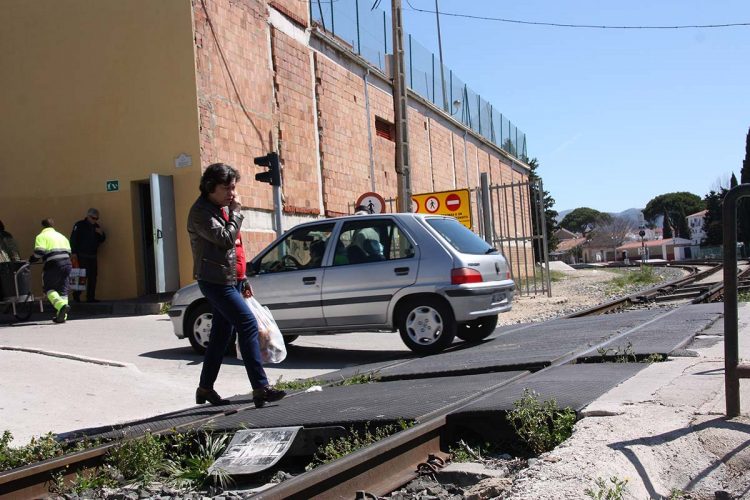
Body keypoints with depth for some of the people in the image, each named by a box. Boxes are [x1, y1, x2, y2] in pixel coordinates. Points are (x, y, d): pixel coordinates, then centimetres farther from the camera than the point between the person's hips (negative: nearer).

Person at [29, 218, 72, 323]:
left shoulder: (41, 236, 4)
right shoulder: (61, 236, 24)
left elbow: (39, 251, -10)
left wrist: (32, 259, 6)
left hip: (53, 265, -6)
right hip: (67, 263, 6)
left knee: (48, 288, 6)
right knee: (63, 290, 11)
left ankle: (62, 305, -19)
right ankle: (61, 316, 9)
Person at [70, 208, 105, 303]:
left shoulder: (96, 226, 16)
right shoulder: (80, 225, -4)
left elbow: (101, 240, 20)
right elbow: (73, 239, -10)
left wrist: (101, 234, -2)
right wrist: (74, 253, -16)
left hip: (92, 256, 7)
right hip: (82, 255, -6)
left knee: (93, 277, 4)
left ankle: (91, 297, 9)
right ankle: (76, 294, 6)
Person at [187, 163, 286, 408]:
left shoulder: (222, 208, 16)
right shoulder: (201, 212, -13)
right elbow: (227, 239, -23)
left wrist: (242, 279, 21)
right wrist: (236, 211, -12)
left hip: (228, 280, 10)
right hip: (215, 281, -10)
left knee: (221, 334, 12)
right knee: (248, 325, -16)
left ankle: (205, 388, 23)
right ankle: (261, 388, -16)